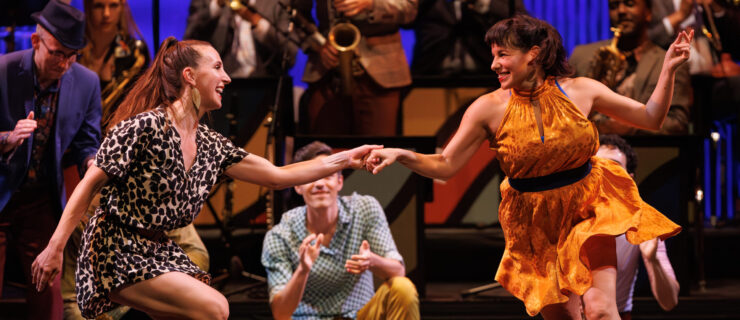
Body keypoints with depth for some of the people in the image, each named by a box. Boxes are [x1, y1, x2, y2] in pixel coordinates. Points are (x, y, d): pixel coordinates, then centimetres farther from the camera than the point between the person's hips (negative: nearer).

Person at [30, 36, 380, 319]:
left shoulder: (211, 145, 7)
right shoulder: (145, 127, -16)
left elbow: (277, 176, 11)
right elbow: (90, 183, -13)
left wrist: (345, 159, 7)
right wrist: (55, 248, -16)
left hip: (158, 251, 8)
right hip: (115, 250, -8)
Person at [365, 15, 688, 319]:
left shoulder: (579, 90, -8)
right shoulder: (489, 108, -11)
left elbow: (650, 118, 1)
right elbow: (445, 165, -8)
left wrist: (668, 70, -11)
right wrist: (402, 155, -25)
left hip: (586, 210, -1)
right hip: (536, 225, 1)